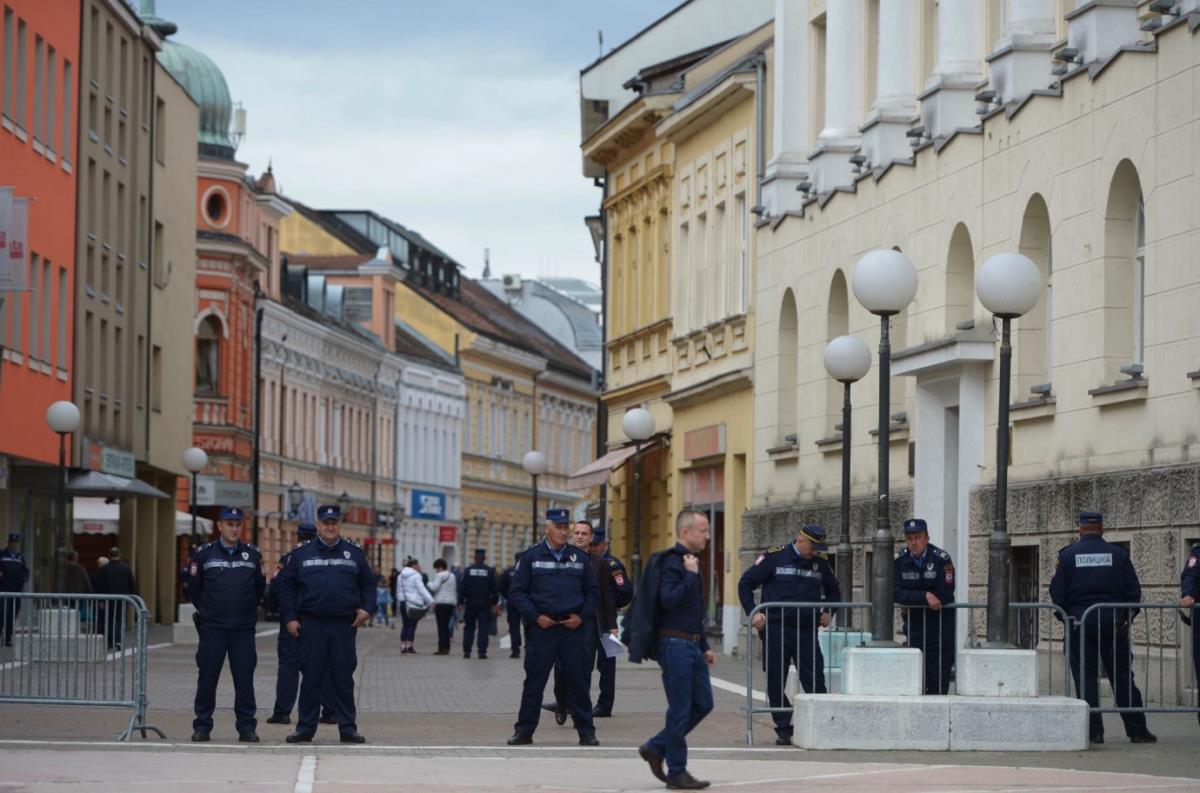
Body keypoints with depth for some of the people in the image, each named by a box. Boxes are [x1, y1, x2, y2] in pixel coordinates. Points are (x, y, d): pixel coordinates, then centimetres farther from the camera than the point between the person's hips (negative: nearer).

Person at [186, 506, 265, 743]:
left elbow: (260, 588, 15)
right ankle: (202, 726, 7)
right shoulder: (203, 554, 3)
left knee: (244, 678, 1)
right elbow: (193, 589, 9)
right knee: (207, 677, 0)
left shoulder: (252, 554, 7)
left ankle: (246, 726, 6)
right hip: (212, 628, -1)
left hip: (244, 628, 1)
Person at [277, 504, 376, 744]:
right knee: (311, 677, 2)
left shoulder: (354, 554, 10)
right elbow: (287, 586, 8)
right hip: (312, 625, 0)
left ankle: (347, 728, 8)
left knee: (343, 679, 3)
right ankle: (305, 727, 8)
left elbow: (368, 583, 14)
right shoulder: (301, 554, 7)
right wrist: (289, 617, 0)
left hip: (344, 625, 1)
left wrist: (367, 608, -1)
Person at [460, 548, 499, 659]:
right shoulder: (489, 571, -2)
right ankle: (482, 651, -7)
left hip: (471, 603, 0)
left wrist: (461, 601, 3)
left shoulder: (468, 571, -2)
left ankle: (466, 651, 5)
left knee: (469, 627, 9)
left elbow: (463, 587, -3)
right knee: (483, 627, 0)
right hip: (485, 603, 0)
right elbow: (494, 588, 0)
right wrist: (495, 602, 8)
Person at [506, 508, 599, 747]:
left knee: (578, 681, 3)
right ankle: (524, 731, 9)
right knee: (534, 682, 2)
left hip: (572, 629, 2)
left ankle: (586, 732, 8)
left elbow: (592, 592, 16)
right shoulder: (531, 557, 2)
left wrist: (582, 615, 0)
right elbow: (516, 591, 0)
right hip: (541, 629, -2)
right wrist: (536, 617, -9)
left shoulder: (579, 558, 10)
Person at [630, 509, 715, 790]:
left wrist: (704, 647, 22)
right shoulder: (672, 562, -13)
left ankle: (656, 748, 19)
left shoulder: (690, 562, 17)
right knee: (681, 710, -4)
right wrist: (690, 575, -20)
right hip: (674, 644, -9)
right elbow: (668, 600, -26)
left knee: (703, 703, 10)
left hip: (691, 645, 9)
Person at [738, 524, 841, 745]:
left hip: (807, 630, 2)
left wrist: (827, 612, 11)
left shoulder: (820, 563, 11)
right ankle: (784, 729, 8)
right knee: (776, 682, 1)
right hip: (776, 629, -2)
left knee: (815, 680, -4)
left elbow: (833, 590, 28)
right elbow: (745, 583, 3)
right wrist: (752, 612, -7)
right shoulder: (774, 557, -2)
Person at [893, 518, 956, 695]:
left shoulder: (942, 559, -10)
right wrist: (925, 597, -22)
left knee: (940, 671, -6)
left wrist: (914, 599, -11)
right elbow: (897, 594, -10)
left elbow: (946, 595, -16)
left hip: (940, 620, -3)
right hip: (914, 621, 3)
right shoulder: (900, 560, 0)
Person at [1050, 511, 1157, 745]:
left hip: (1079, 620, -1)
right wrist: (1126, 617, 13)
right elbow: (1133, 591, 2)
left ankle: (1094, 730, -2)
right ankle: (1137, 730, 7)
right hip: (1112, 621, 1)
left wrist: (1066, 617, 11)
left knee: (1086, 676, 3)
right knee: (1122, 677, 6)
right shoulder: (1118, 554, 2)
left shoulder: (1068, 554, 0)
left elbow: (1057, 592, -1)